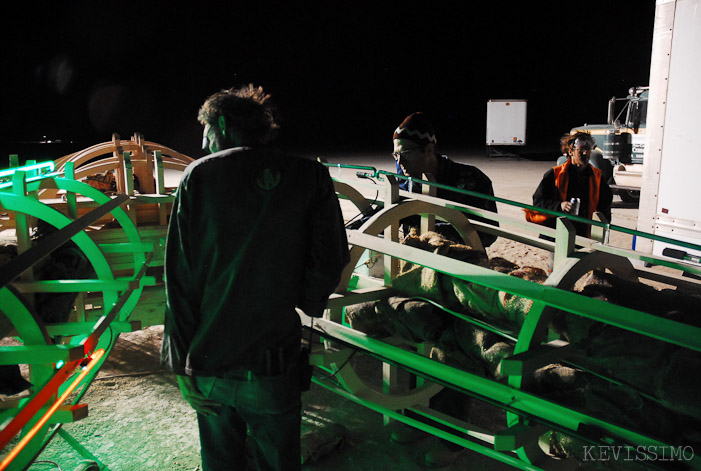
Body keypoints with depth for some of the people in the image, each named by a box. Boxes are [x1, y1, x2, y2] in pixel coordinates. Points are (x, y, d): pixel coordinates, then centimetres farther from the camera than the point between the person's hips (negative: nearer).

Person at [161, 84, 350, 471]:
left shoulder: (199, 175, -3)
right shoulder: (311, 176, -2)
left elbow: (180, 275, -6)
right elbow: (330, 260, -6)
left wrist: (182, 364, -2)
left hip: (209, 359, 1)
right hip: (273, 363, 0)